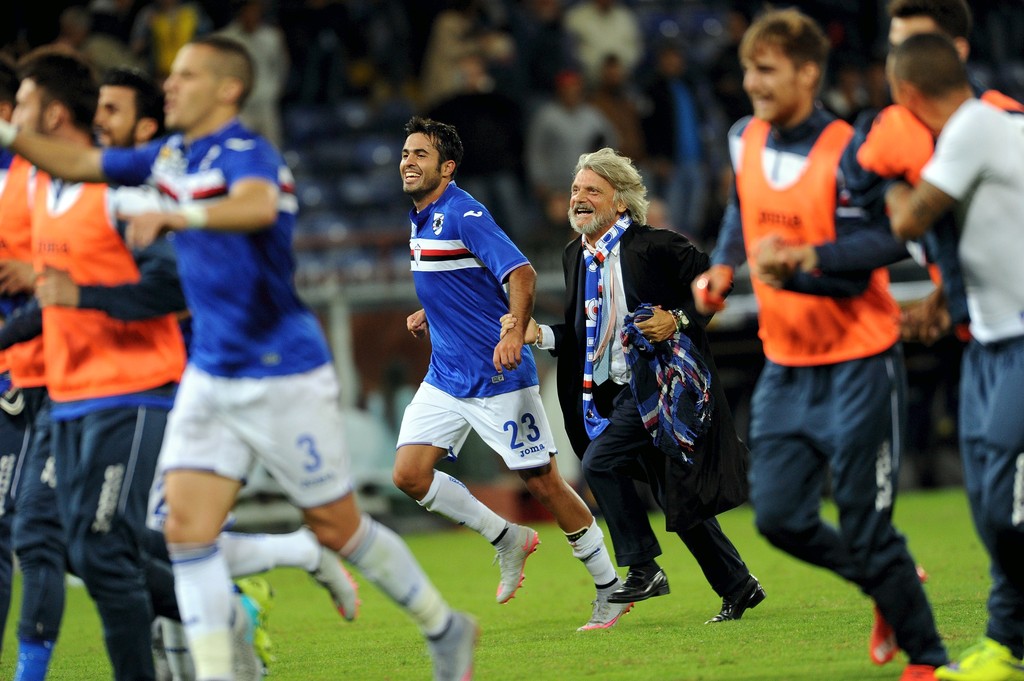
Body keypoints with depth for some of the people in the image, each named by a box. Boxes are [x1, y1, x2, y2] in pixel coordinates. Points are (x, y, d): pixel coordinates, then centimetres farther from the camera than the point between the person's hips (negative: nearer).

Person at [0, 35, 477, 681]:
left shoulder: (247, 154, -17)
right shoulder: (169, 158, 8)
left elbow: (258, 206, -41)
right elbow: (75, 163, 15)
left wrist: (175, 215, -56)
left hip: (284, 377, -7)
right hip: (211, 377, 7)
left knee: (336, 526, 3)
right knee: (187, 525, -7)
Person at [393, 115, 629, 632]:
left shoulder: (463, 215, -16)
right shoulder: (422, 220, 12)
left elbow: (521, 272, -26)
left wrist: (514, 333, -39)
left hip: (497, 377, -8)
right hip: (445, 377, 8)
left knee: (543, 482, -2)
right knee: (409, 474, -6)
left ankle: (611, 590, 12)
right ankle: (508, 541, 13)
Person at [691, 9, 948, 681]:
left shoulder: (846, 155, -17)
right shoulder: (746, 141, 3)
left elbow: (855, 273, -20)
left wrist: (791, 267, -36)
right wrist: (723, 269, 10)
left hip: (855, 364, -7)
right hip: (785, 366, 7)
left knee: (865, 529, -6)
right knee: (779, 517, 3)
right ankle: (890, 588, 27)